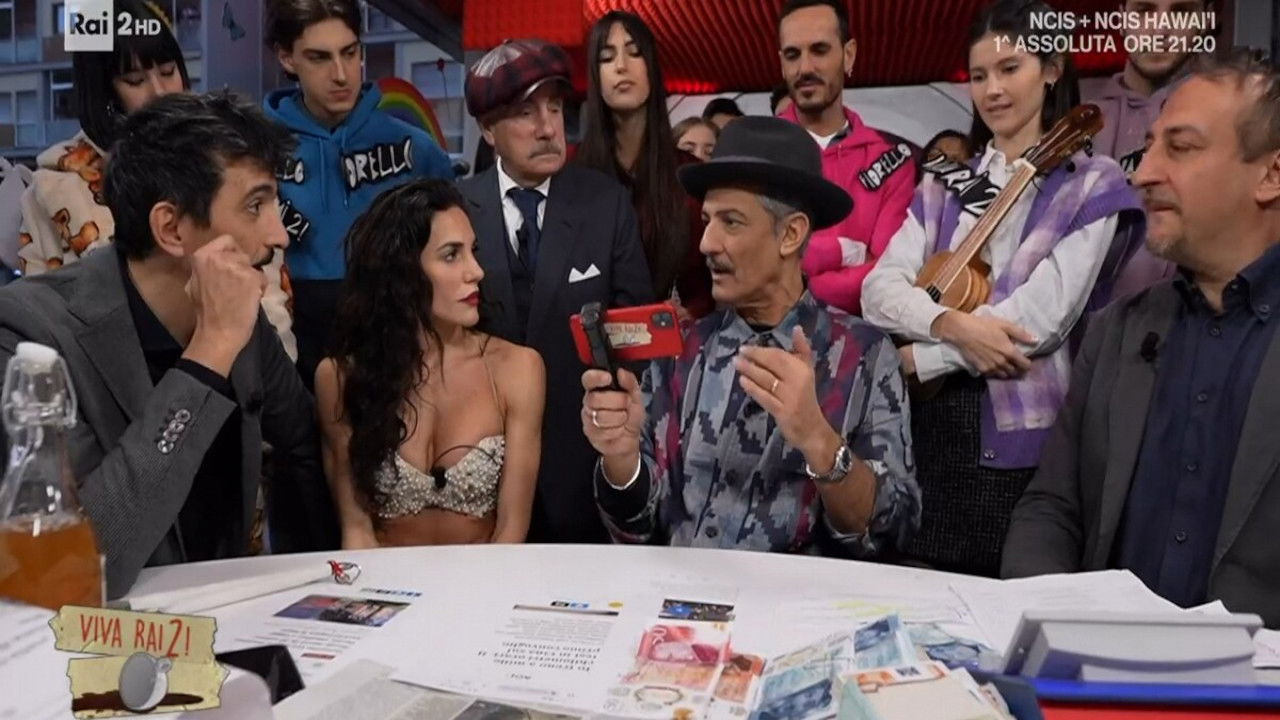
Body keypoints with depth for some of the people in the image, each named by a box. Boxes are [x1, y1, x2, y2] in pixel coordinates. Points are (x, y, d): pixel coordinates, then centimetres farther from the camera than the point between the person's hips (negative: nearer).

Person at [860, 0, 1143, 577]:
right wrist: (952, 322, -20)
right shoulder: (943, 186, 13)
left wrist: (913, 358, -12)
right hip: (932, 428, 4)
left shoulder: (1092, 186, -1)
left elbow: (1039, 320, -13)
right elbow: (879, 289, -1)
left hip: (1025, 441, -3)